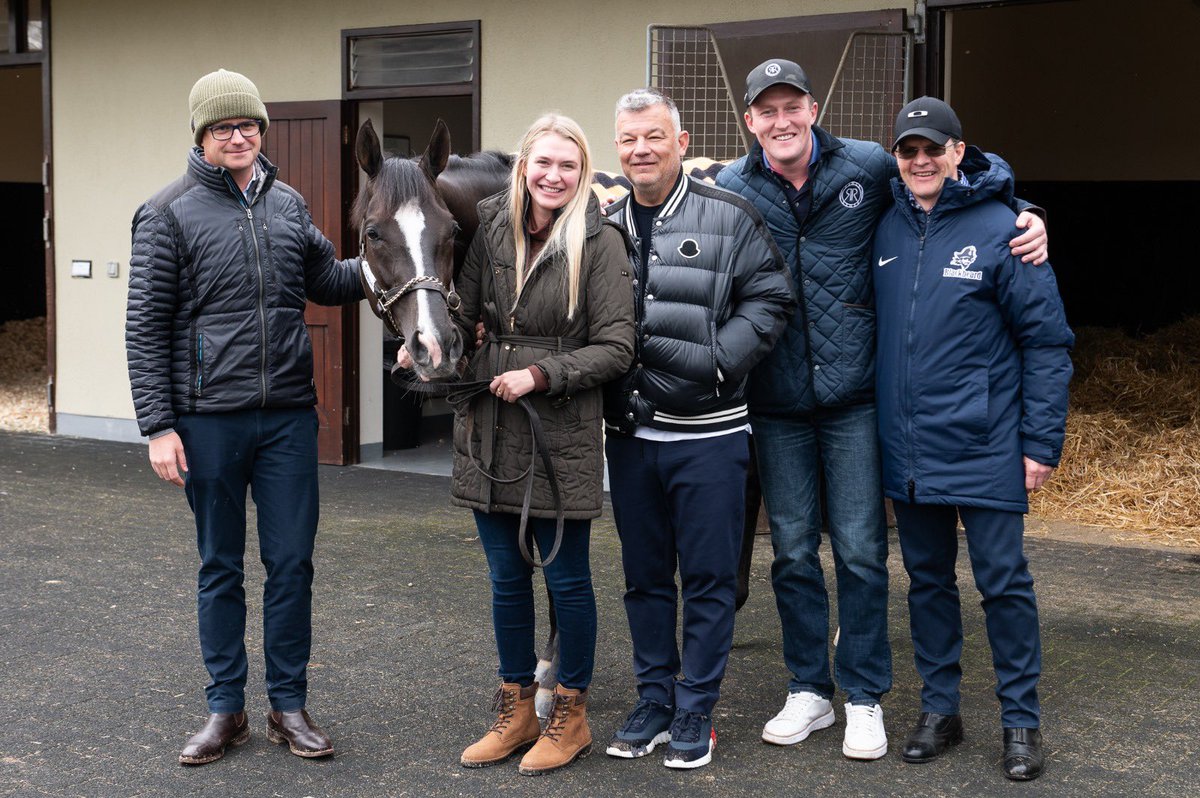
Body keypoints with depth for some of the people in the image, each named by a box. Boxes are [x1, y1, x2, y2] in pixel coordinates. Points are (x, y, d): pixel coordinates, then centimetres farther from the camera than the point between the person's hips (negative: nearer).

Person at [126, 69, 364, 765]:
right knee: (220, 568, 9)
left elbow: (326, 282, 19)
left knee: (292, 563, 7)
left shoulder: (289, 205, 8)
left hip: (289, 416, 3)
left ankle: (289, 706, 19)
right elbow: (145, 327, -4)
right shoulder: (170, 213, -4)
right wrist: (158, 425, -10)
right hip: (209, 419, -3)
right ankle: (226, 709, 21)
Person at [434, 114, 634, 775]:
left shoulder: (599, 241, -9)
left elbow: (616, 347, -11)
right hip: (488, 429, 5)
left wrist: (541, 373, -18)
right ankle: (516, 708, 30)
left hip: (561, 434, -4)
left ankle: (570, 714, 25)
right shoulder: (492, 229, 3)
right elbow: (467, 312, 8)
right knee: (506, 578, 15)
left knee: (566, 579, 8)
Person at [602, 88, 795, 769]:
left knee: (708, 577, 4)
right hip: (629, 432, 4)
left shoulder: (728, 218, -4)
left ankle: (695, 713, 16)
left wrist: (716, 360, -17)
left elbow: (771, 299, -7)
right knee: (645, 577, 14)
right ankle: (654, 702, 27)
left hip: (707, 433, -4)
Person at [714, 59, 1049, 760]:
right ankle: (809, 692, 25)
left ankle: (865, 699, 18)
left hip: (854, 399, -1)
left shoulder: (869, 168, -1)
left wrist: (1025, 218, -1)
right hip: (777, 406, 1)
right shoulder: (728, 190, 1)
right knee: (794, 552, 10)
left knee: (860, 551, 3)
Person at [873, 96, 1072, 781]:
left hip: (984, 447, -5)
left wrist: (1042, 443, -10)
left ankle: (1022, 721, 16)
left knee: (1004, 581, 2)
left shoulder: (1001, 230, -9)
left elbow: (1047, 340, -8)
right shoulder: (887, 229, 5)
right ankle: (940, 710, 27)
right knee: (927, 580, 14)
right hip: (906, 448, 5)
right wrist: (878, 426, 9)